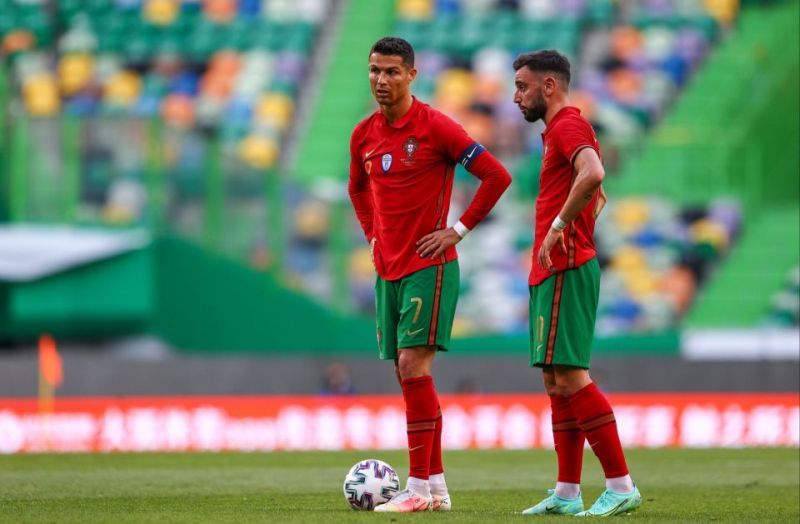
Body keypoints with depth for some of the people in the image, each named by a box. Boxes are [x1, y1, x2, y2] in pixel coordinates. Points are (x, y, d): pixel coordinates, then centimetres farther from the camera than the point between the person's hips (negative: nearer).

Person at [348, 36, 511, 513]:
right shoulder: (364, 135, 9)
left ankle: (419, 487, -14)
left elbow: (497, 175, -11)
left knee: (413, 364, -15)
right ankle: (437, 486, 14)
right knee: (409, 375, 7)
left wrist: (459, 230, -10)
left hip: (429, 266, -7)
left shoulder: (435, 126, -11)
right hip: (388, 271, 7)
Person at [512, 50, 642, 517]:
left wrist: (558, 227, -24)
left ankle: (621, 486, -15)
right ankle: (567, 494, 11)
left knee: (569, 377, -13)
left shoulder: (568, 125, -11)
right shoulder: (565, 129, 21)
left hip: (563, 272, -11)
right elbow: (598, 196, 34)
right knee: (557, 381, 10)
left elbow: (592, 175, -32)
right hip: (554, 271, 11)